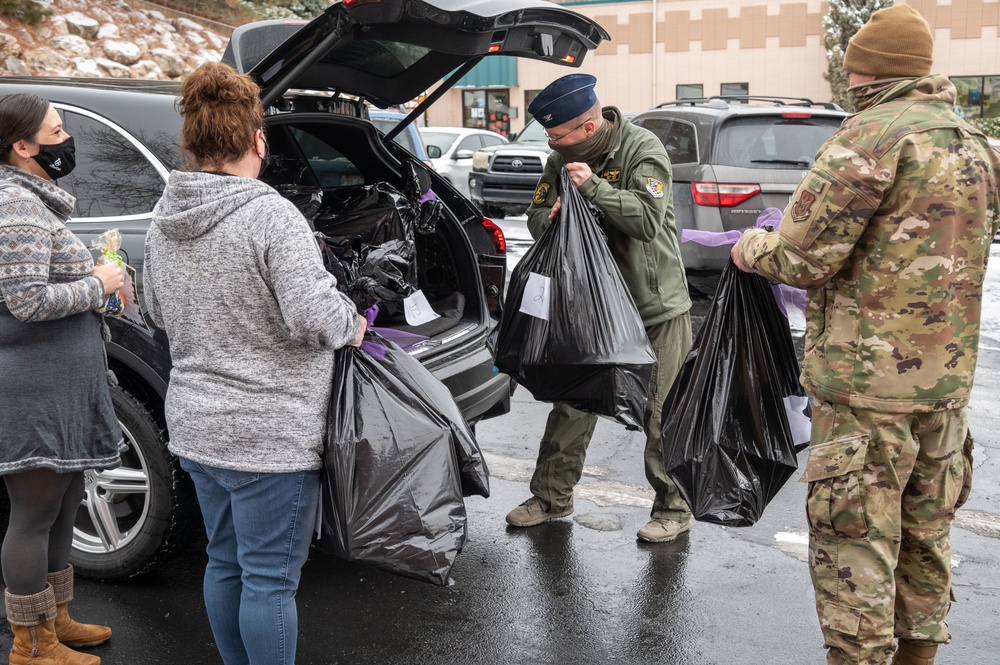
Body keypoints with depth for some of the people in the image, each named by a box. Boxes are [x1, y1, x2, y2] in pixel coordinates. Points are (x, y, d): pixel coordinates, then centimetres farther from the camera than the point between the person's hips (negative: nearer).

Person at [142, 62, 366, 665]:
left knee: (226, 563, 22)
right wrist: (353, 326, -7)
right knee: (270, 579, 5)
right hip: (269, 435, -8)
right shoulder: (270, 215, -20)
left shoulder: (165, 218, 5)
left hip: (196, 427, 8)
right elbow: (313, 315, -26)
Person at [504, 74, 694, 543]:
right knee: (572, 404, 12)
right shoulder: (561, 158, 3)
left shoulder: (642, 150, -15)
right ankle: (552, 496, 26)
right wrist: (552, 216, -17)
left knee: (662, 414, 2)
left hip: (655, 309, -5)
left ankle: (673, 508, 17)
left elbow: (648, 219, -27)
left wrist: (593, 187, -32)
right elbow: (535, 219, 6)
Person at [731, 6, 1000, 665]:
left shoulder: (875, 134, -14)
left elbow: (802, 257, -17)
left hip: (867, 371, -8)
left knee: (854, 539, 1)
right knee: (925, 530, 19)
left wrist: (751, 248, 3)